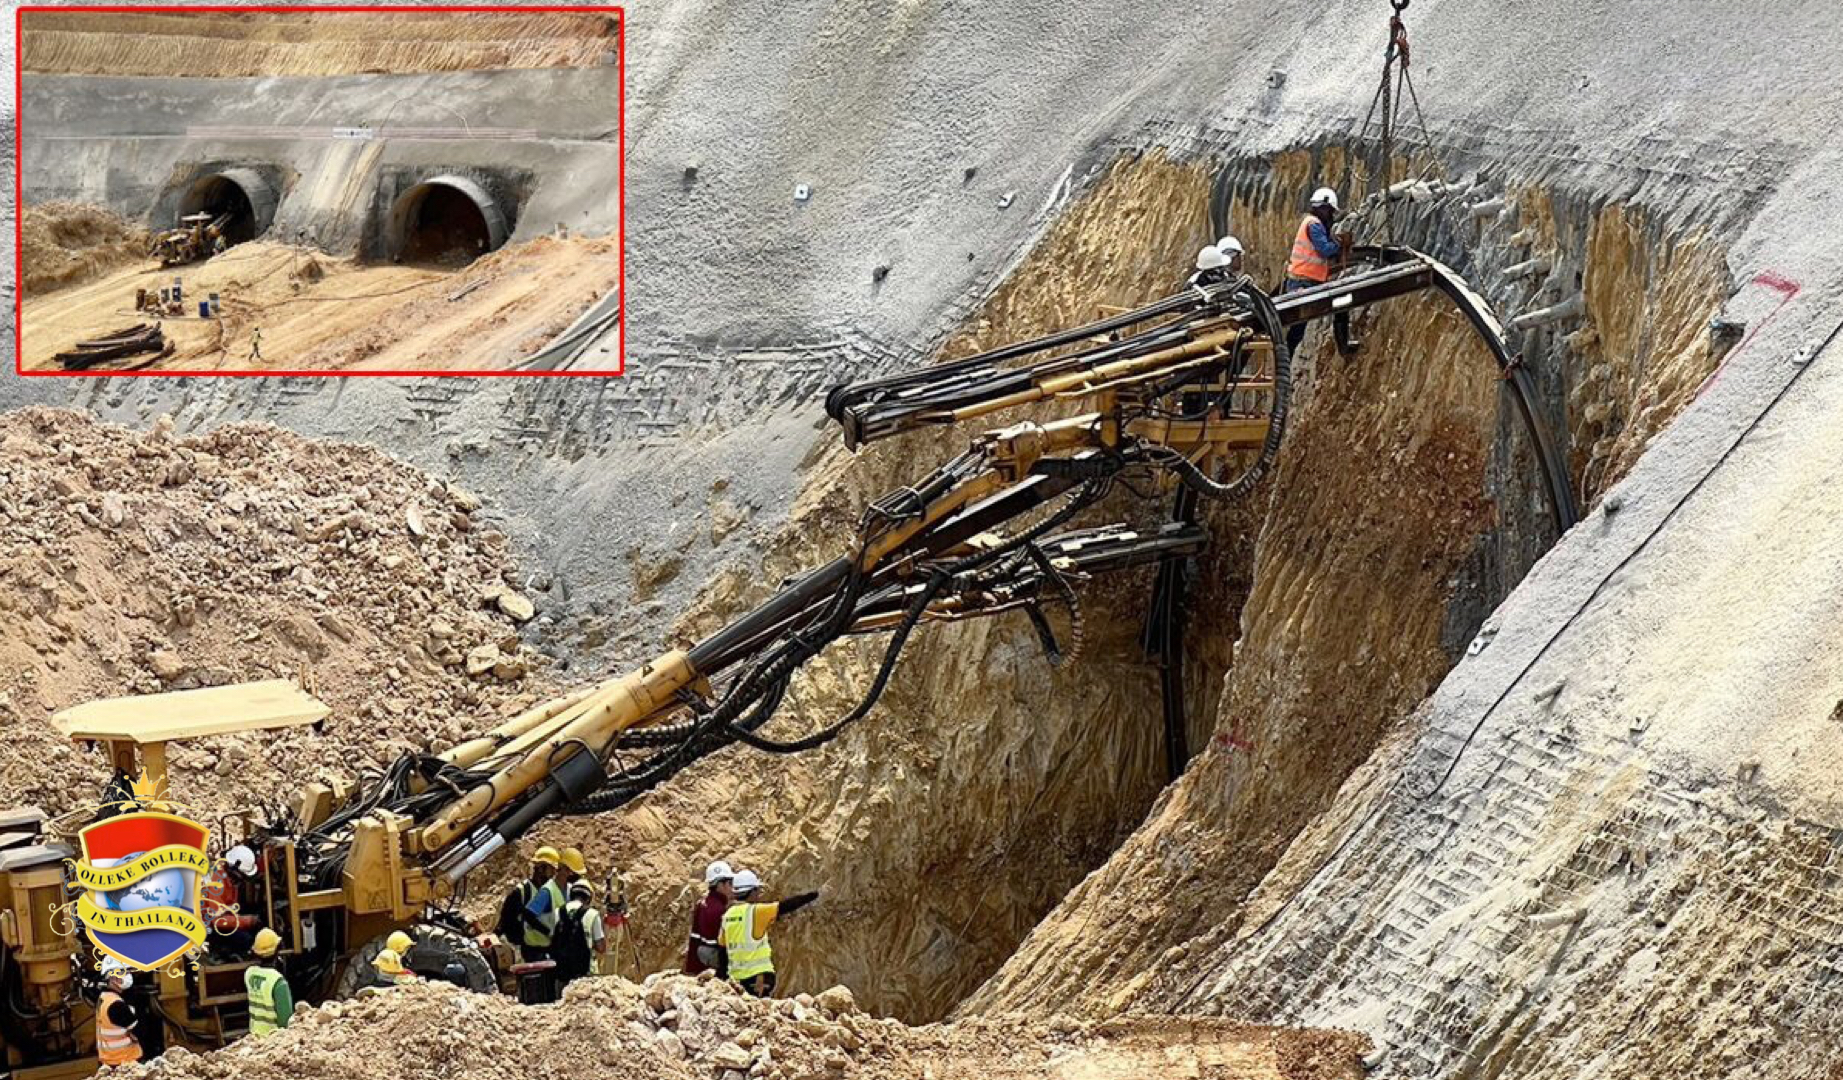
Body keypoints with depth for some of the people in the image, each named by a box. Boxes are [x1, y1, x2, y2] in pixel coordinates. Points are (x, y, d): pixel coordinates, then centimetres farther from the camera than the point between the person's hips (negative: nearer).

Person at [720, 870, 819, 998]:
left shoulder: (727, 915, 9)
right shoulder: (755, 912, -11)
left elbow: (723, 949, 13)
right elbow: (785, 907, -10)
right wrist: (811, 896, 0)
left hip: (737, 977, 7)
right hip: (758, 973, -7)